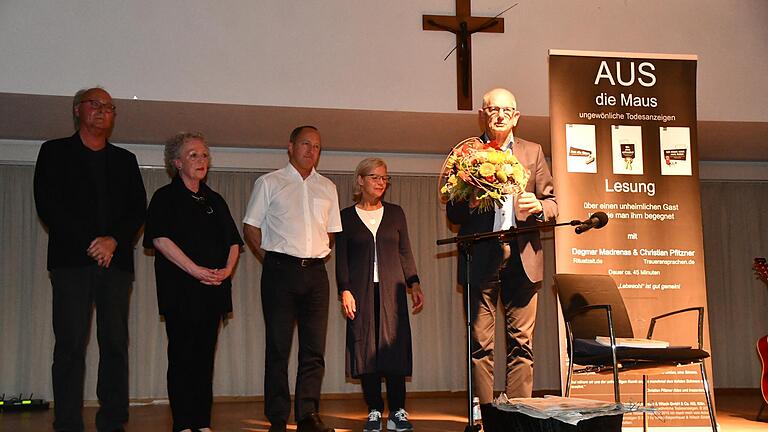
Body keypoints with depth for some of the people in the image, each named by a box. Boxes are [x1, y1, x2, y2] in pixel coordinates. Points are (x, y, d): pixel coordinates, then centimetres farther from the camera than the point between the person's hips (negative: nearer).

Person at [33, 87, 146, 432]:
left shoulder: (125, 160, 20)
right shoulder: (55, 152, 10)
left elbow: (138, 210, 10)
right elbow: (47, 205, -1)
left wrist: (113, 241, -8)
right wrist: (89, 243, -9)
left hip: (115, 261, 3)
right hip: (72, 260, -3)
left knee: (116, 343, 0)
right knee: (71, 344, -6)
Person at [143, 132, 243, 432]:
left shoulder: (215, 201, 18)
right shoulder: (165, 197, 2)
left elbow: (233, 241, 17)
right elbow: (160, 238, -12)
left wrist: (227, 269, -3)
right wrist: (194, 269, -19)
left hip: (214, 288, 5)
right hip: (181, 289, -5)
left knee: (206, 356, 5)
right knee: (183, 355, -4)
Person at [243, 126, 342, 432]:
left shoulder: (327, 188, 17)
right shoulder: (269, 183, 6)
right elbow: (250, 228, 5)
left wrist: (320, 257, 9)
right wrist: (271, 259, -1)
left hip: (316, 272, 4)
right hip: (280, 270, -3)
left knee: (314, 348, 1)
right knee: (278, 346, -2)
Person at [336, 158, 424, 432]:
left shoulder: (395, 213, 12)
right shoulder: (347, 216, 7)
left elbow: (405, 252, 12)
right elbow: (341, 258, 4)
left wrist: (414, 283, 2)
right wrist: (345, 290, -7)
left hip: (391, 289, 1)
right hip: (361, 290, -1)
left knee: (395, 346, -4)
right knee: (366, 348, -2)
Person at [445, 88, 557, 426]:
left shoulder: (532, 153, 14)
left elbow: (552, 204, 13)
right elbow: (452, 213, 6)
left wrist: (538, 207, -10)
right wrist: (470, 204, -16)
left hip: (521, 259, 2)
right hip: (480, 259, -1)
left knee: (521, 343, 1)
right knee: (480, 344, 0)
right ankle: (485, 416, 6)